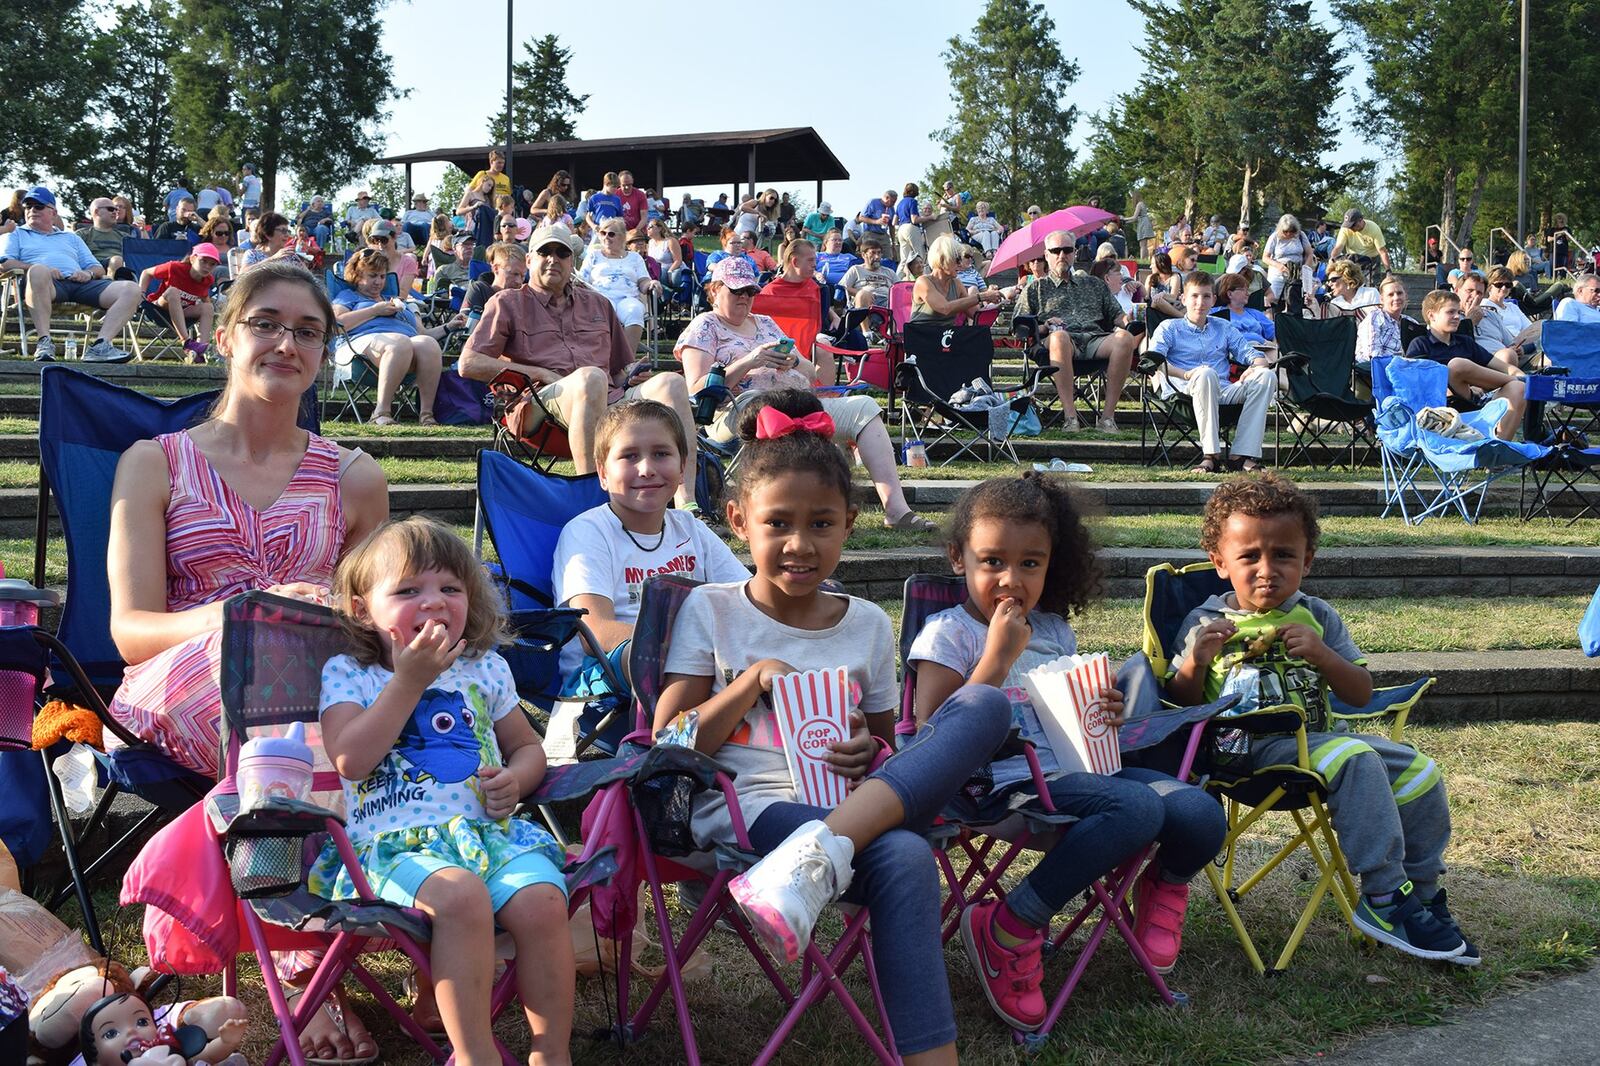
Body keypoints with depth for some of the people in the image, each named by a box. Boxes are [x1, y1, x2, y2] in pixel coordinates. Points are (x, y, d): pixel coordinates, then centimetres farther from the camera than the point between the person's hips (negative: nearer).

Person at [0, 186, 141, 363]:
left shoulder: (71, 237, 37)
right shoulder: (15, 235, 28)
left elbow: (99, 269, 27)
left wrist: (88, 273, 2)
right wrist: (36, 268, -9)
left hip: (80, 283, 4)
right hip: (47, 283, -4)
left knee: (131, 290, -20)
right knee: (38, 272, -44)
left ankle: (100, 345, -36)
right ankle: (43, 341, -43)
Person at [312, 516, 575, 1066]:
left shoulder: (486, 668, 18)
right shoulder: (346, 674, 9)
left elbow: (527, 745, 28)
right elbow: (351, 760, -8)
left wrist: (516, 778, 2)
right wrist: (410, 681, -9)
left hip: (488, 829, 3)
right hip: (393, 843, -3)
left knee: (542, 899, -29)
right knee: (461, 896, -37)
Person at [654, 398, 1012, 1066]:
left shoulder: (868, 625, 17)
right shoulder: (710, 611, 8)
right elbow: (669, 746, 4)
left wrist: (869, 754, -3)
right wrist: (753, 682, -9)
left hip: (860, 804, 5)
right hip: (743, 805, -4)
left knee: (985, 705, -23)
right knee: (903, 861, -37)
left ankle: (818, 853, -40)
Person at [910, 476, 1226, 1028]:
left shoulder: (1055, 631, 19)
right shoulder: (948, 634, -1)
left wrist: (1106, 715, 7)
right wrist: (998, 657, -16)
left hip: (1076, 768, 7)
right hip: (1004, 784, -6)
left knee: (1202, 816, -14)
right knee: (1136, 808, -32)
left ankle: (1165, 883, 22)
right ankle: (1008, 929, -22)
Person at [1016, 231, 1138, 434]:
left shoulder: (1093, 284, 34)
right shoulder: (1036, 288, 26)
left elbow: (1116, 315, 27)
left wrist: (1126, 323, 4)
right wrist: (1044, 328, -4)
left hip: (1095, 338, 3)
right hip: (1064, 341, -3)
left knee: (1125, 338, -32)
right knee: (1059, 336, -42)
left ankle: (1108, 416, -33)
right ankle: (1070, 416, -45)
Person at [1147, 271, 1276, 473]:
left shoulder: (1224, 328, 28)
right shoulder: (1169, 328, 15)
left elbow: (1249, 353, 19)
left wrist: (1256, 366, -7)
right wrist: (1186, 374, -19)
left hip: (1224, 394, 4)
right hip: (1187, 393, -4)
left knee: (1267, 376, -22)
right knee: (1206, 374, -39)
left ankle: (1241, 454, -29)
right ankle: (1210, 454, -37)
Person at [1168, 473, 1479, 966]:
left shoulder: (1317, 617, 9)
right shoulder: (1205, 624, -1)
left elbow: (1361, 694, 4)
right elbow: (1182, 704, -2)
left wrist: (1322, 656, -14)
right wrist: (1195, 664, -22)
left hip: (1316, 737, 6)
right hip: (1251, 747, -6)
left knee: (1417, 771, -6)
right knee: (1356, 760, -30)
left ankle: (1420, 895, 12)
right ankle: (1383, 899, -23)